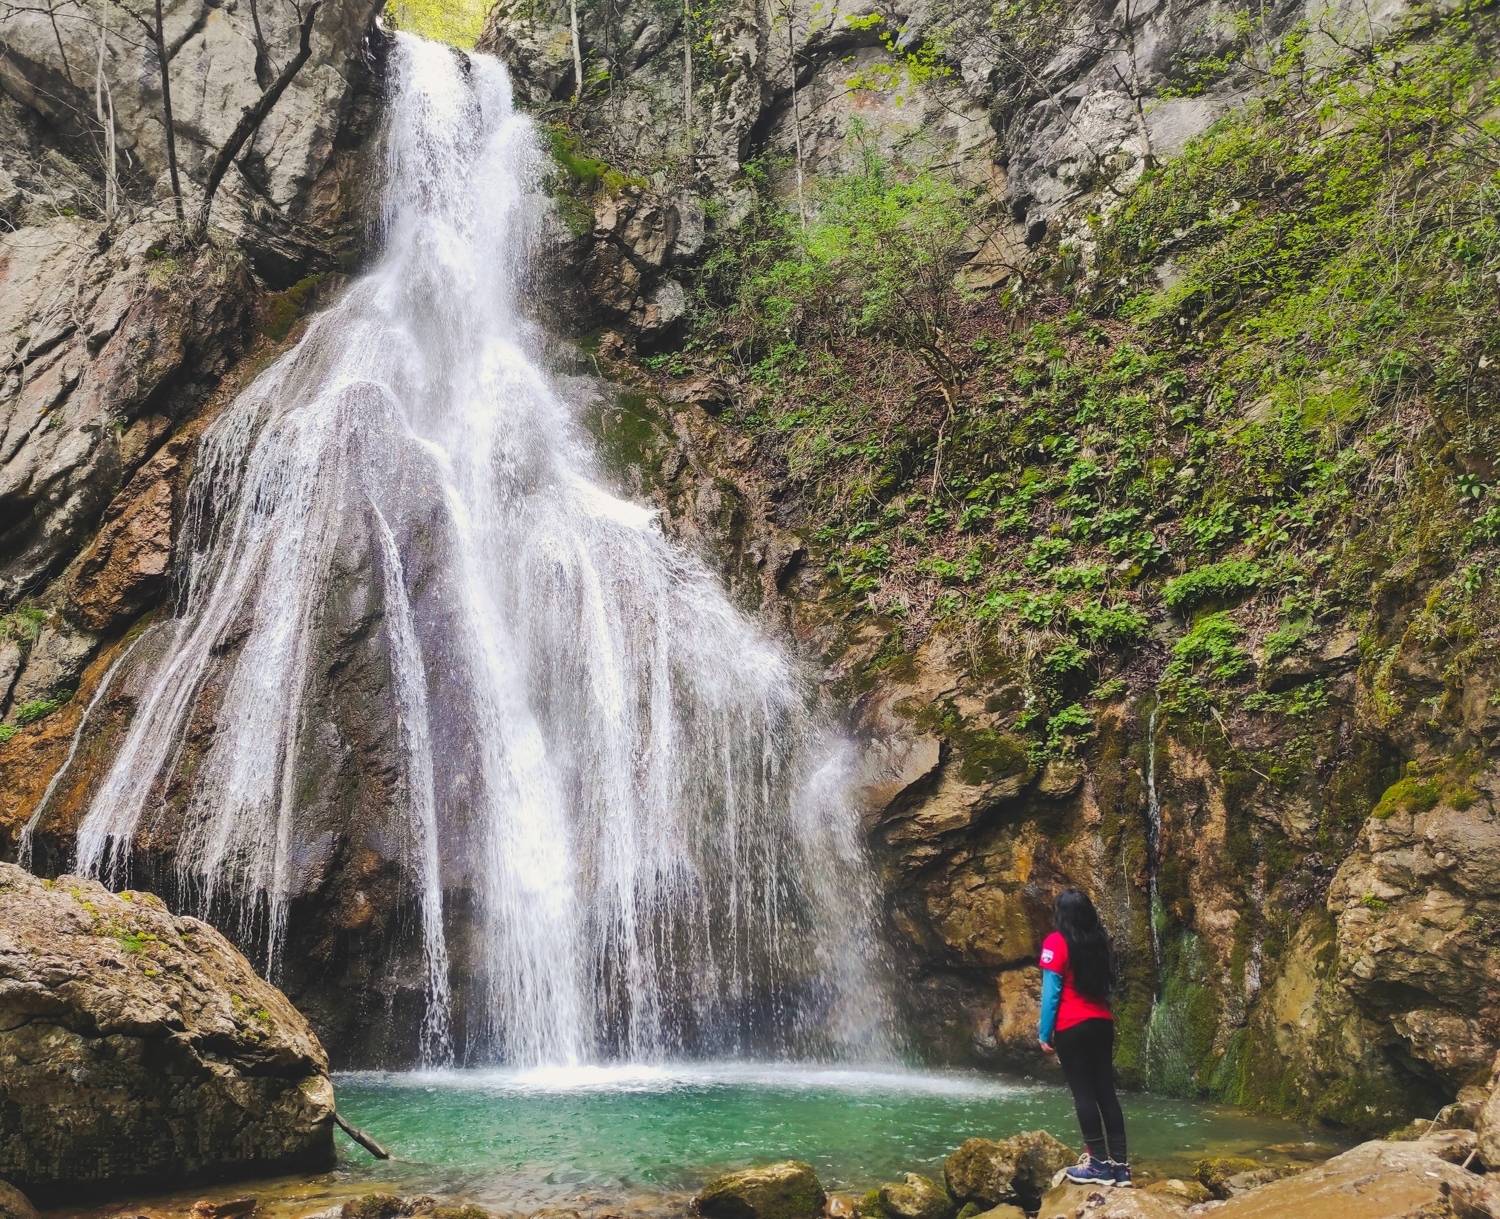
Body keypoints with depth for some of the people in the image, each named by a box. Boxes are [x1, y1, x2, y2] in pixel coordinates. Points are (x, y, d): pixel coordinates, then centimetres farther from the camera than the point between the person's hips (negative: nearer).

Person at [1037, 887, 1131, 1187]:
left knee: (1083, 1093, -2)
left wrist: (1044, 1033, -6)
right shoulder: (1098, 940, 9)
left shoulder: (1056, 942, -9)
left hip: (1072, 1028, -6)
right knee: (1105, 1091, 7)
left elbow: (1051, 990, -11)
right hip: (1102, 1023, 6)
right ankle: (1119, 1164, 6)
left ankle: (1100, 1163, -2)